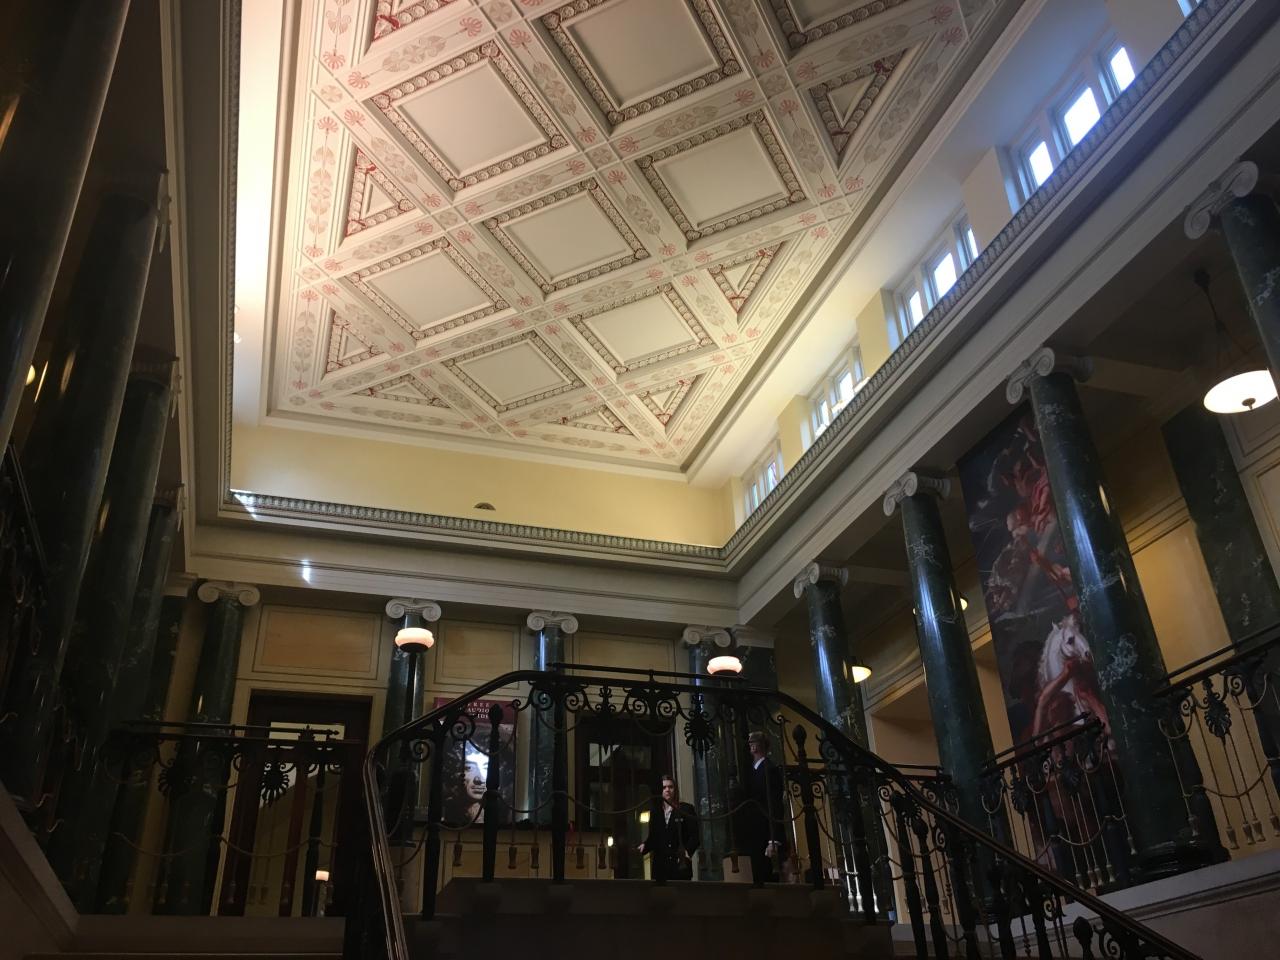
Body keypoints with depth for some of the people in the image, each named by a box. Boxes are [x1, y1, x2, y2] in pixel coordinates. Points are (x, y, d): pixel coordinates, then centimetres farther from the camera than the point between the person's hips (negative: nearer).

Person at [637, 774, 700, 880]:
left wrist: (688, 851, -18)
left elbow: (695, 835, -1)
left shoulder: (686, 809, 5)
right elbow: (652, 838, 17)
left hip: (681, 865, -3)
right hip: (660, 866, 3)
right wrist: (644, 846, -4)